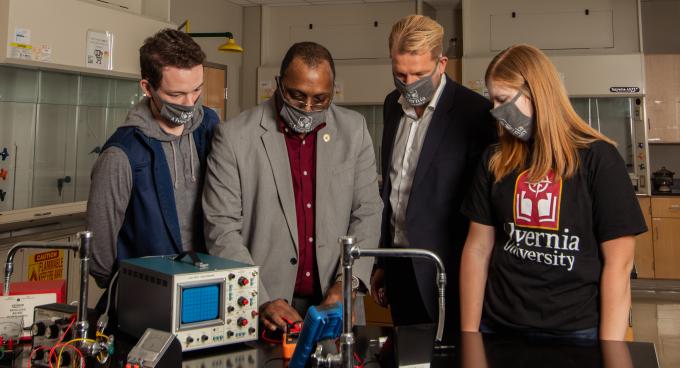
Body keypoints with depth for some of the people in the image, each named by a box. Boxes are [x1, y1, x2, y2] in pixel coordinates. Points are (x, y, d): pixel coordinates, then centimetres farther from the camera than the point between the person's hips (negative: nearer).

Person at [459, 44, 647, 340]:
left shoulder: (597, 157, -8)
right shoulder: (496, 161, 2)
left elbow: (618, 264, -9)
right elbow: (477, 249, 2)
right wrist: (468, 335, -2)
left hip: (576, 332, -3)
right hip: (498, 327, 3)